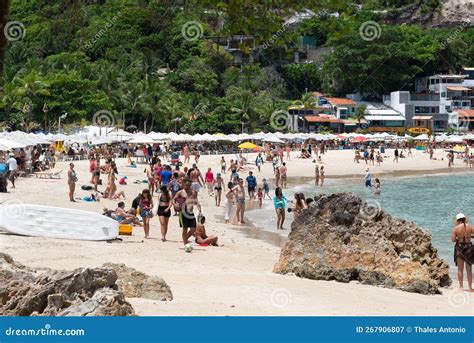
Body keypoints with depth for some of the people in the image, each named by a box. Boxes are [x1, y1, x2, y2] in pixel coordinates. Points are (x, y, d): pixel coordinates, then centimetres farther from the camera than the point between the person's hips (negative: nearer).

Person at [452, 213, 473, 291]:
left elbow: (453, 239, -10)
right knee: (469, 269, 8)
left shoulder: (456, 228, -7)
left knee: (460, 269, 9)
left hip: (459, 247, -1)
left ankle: (461, 286, 8)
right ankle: (469, 287, 8)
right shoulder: (470, 226, -5)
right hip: (468, 247, 1)